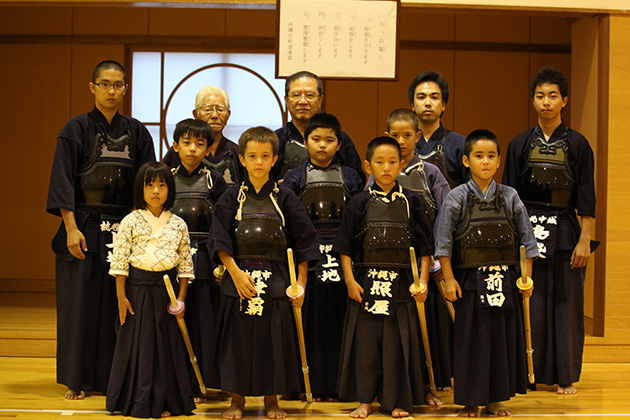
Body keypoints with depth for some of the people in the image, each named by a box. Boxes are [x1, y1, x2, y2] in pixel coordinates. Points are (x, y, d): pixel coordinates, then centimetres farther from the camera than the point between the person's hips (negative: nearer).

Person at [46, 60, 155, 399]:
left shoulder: (136, 132, 9)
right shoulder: (76, 129, 0)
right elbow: (62, 181, -5)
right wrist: (71, 228, -14)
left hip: (124, 228, 3)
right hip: (84, 227, -3)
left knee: (118, 303, 3)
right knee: (80, 303, 1)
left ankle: (113, 377, 13)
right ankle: (77, 380, 10)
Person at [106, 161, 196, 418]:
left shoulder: (178, 224, 4)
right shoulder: (131, 221, -2)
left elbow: (185, 263, 7)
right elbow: (119, 260, -4)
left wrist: (181, 298, 2)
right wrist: (121, 296, -8)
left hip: (166, 290, 2)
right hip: (138, 288, -2)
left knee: (167, 344, 6)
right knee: (138, 343, 3)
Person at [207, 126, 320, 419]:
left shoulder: (284, 198, 4)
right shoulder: (232, 198, 4)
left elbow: (303, 241, 4)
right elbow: (221, 240, -1)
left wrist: (301, 282, -1)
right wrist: (236, 273, -12)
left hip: (275, 280, 0)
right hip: (239, 277, 0)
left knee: (273, 337, 3)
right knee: (238, 337, 4)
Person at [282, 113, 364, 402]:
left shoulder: (349, 177, 10)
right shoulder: (296, 178, 6)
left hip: (341, 257, 1)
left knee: (338, 320, 1)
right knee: (310, 320, 0)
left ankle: (335, 386, 10)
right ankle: (312, 386, 9)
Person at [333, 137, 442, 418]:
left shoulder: (411, 201, 3)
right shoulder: (360, 203, 1)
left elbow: (425, 246, 5)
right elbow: (345, 247, 3)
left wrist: (423, 280, -2)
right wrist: (350, 280, -4)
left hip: (401, 284, 0)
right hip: (366, 282, 0)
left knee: (398, 341, 5)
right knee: (365, 340, 4)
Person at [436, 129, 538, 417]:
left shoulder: (510, 196, 4)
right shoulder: (458, 198, -3)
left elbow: (526, 237, 7)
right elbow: (444, 241, -4)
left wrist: (527, 275, 3)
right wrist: (449, 279, -8)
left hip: (505, 278, 3)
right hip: (471, 279, -2)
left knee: (503, 336, 7)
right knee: (471, 337, 2)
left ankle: (495, 399, 20)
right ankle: (470, 401, 14)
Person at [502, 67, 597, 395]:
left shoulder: (577, 145, 1)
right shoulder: (520, 145, 5)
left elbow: (586, 199, 0)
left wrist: (585, 240, -7)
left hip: (564, 232, -1)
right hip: (527, 231, 1)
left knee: (566, 304, 3)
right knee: (531, 303, 2)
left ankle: (565, 377, 13)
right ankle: (533, 372, 12)